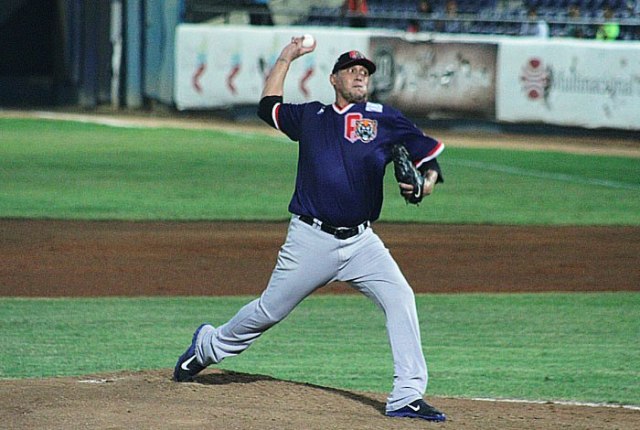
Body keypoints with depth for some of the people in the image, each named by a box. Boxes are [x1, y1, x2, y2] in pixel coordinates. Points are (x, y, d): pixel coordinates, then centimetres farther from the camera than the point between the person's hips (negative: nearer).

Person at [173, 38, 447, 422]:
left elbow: (428, 152, 3)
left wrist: (428, 180, -18)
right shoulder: (311, 116, 11)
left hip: (361, 242, 0)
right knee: (269, 311, 10)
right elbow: (268, 107, 24)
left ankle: (408, 397, -17)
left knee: (400, 299, -18)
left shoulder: (384, 119, 5)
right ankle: (209, 345, 37)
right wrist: (285, 59, 23)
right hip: (311, 240, 0)